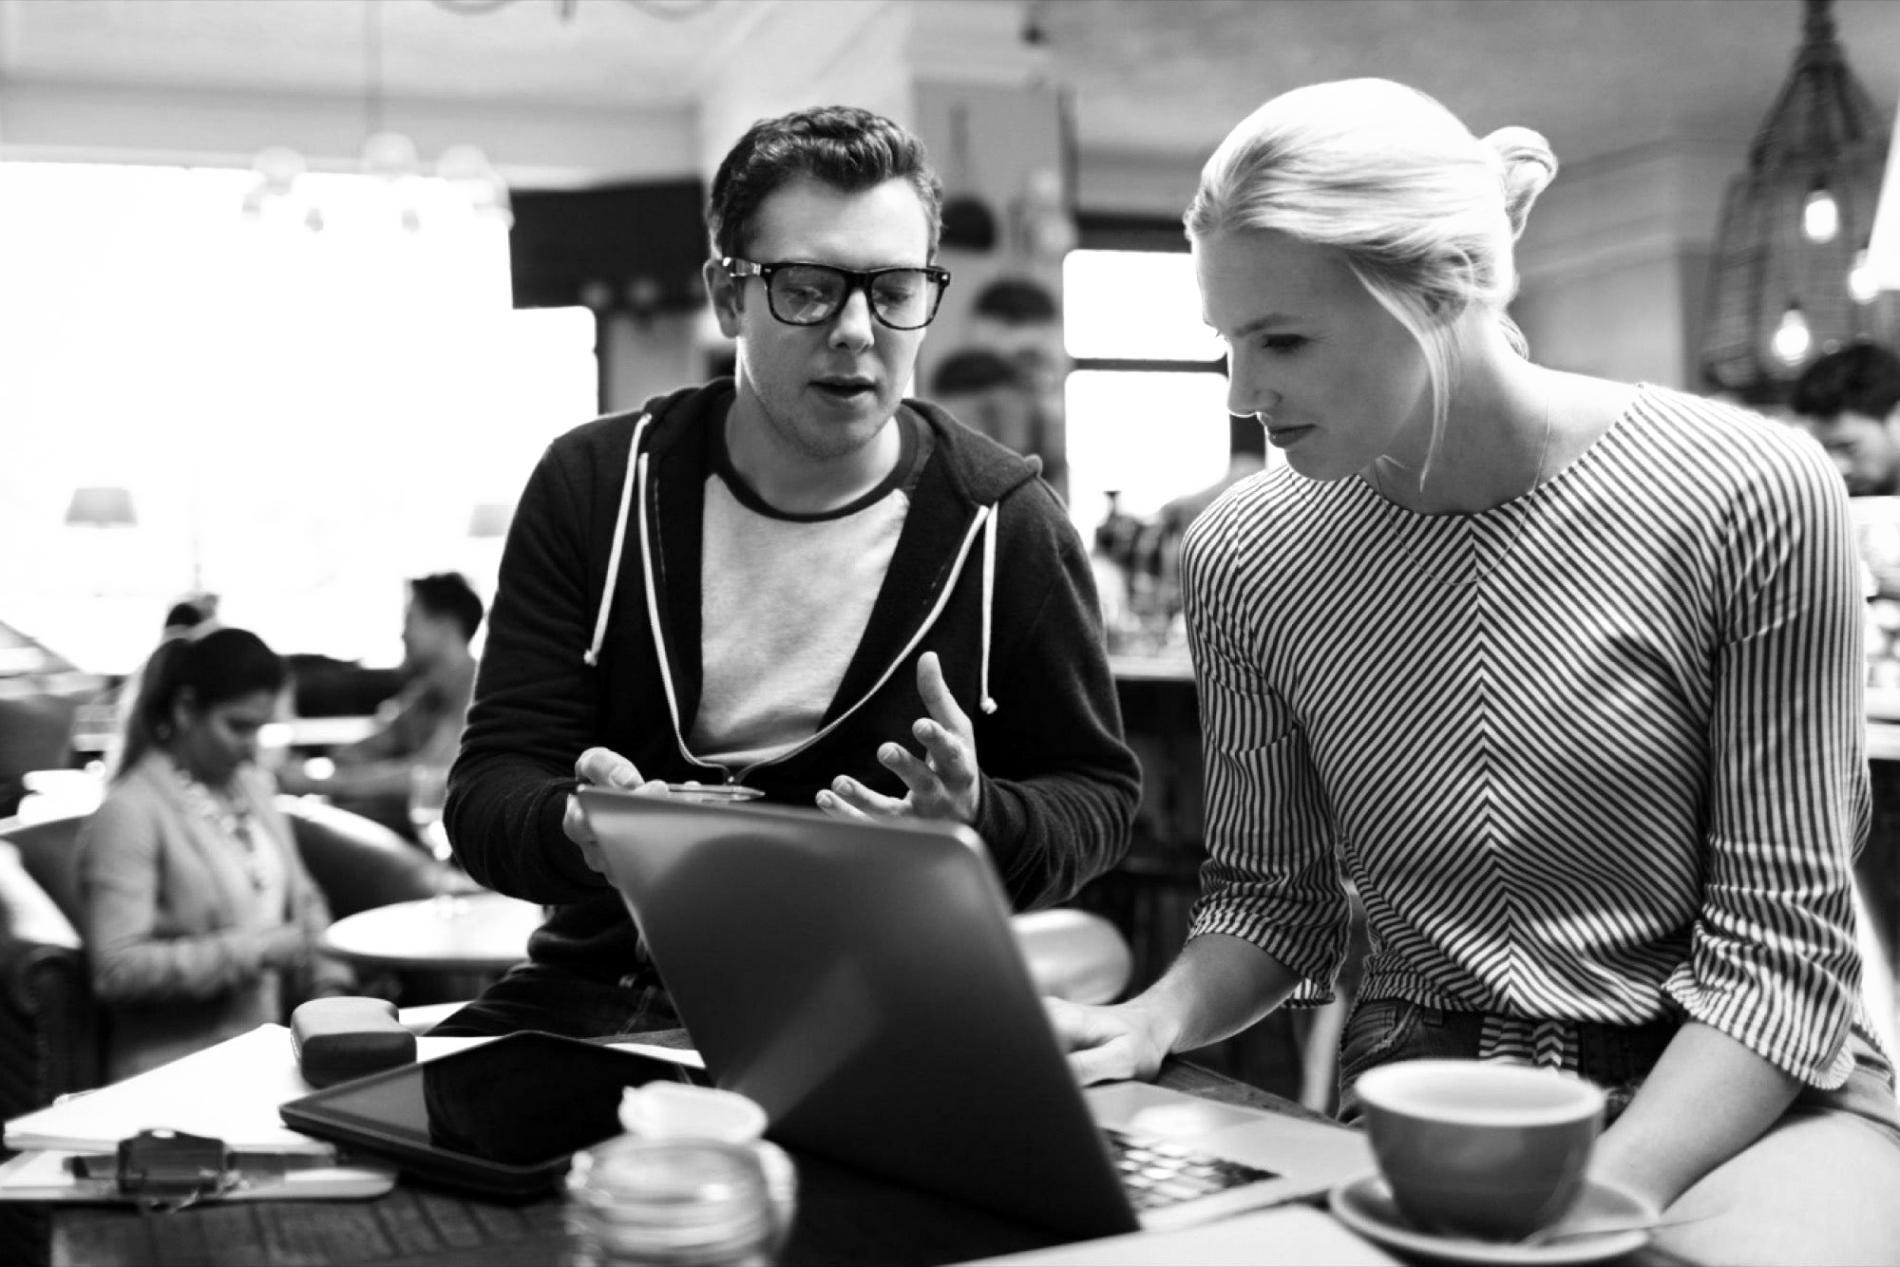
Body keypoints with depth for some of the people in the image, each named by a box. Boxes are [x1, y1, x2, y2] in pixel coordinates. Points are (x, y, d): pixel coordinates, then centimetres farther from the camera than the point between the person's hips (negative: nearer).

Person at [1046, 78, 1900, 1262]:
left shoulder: (1751, 495, -14)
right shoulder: (1244, 554, -4)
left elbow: (1776, 950, -11)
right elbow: (1271, 895, 6)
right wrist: (1156, 1019, -13)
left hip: (1741, 1094, -3)